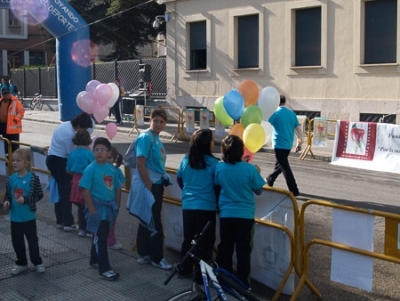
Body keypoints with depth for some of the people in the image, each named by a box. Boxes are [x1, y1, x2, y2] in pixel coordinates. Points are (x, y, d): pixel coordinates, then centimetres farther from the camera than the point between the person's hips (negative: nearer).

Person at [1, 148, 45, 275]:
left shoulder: (33, 178, -14)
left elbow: (39, 195, -11)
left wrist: (25, 200, -22)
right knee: (17, 241, 13)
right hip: (15, 217, 4)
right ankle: (21, 263, 30)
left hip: (29, 217, -4)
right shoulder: (11, 179, -3)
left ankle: (37, 262, 26)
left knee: (32, 240, 9)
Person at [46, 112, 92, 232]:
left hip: (52, 159, 10)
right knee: (66, 191, -3)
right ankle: (68, 223, 0)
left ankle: (60, 221, 22)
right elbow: (71, 154, -17)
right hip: (59, 161, -10)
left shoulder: (66, 124, 5)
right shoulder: (70, 134, -24)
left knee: (60, 190, 15)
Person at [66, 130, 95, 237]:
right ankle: (89, 230, 9)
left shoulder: (72, 153, 3)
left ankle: (82, 229, 20)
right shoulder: (89, 154, -13)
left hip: (76, 181, 5)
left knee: (81, 206, 14)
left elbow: (68, 170, 9)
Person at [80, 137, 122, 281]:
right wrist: (92, 210, -16)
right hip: (97, 208, -6)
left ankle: (94, 260, 36)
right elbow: (86, 191, -14)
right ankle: (104, 269, 1)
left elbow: (117, 189, 10)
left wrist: (117, 207, 8)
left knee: (102, 235, 18)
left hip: (109, 208, 6)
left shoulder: (112, 169, 2)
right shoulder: (91, 169, -12)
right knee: (100, 238, -2)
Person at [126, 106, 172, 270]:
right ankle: (157, 258, 8)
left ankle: (144, 254, 25)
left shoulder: (156, 138, 12)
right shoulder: (146, 137, -15)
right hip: (148, 186, -9)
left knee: (147, 221, 15)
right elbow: (140, 164, -20)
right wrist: (149, 187, -20)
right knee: (154, 224, -2)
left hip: (156, 185, 9)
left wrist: (158, 185, 16)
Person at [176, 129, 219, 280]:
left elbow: (179, 180, 16)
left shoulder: (186, 160, 2)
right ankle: (201, 274, 8)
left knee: (188, 238, 17)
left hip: (188, 206, 5)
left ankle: (184, 269, 27)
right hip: (207, 207, -5)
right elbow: (217, 186, -6)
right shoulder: (212, 163, -13)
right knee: (205, 241, 4)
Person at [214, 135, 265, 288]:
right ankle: (243, 283, 10)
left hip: (226, 214, 2)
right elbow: (259, 191, -4)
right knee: (243, 249, 6)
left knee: (225, 247, 14)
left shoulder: (219, 167, -8)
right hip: (245, 215, -2)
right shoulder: (249, 168, -15)